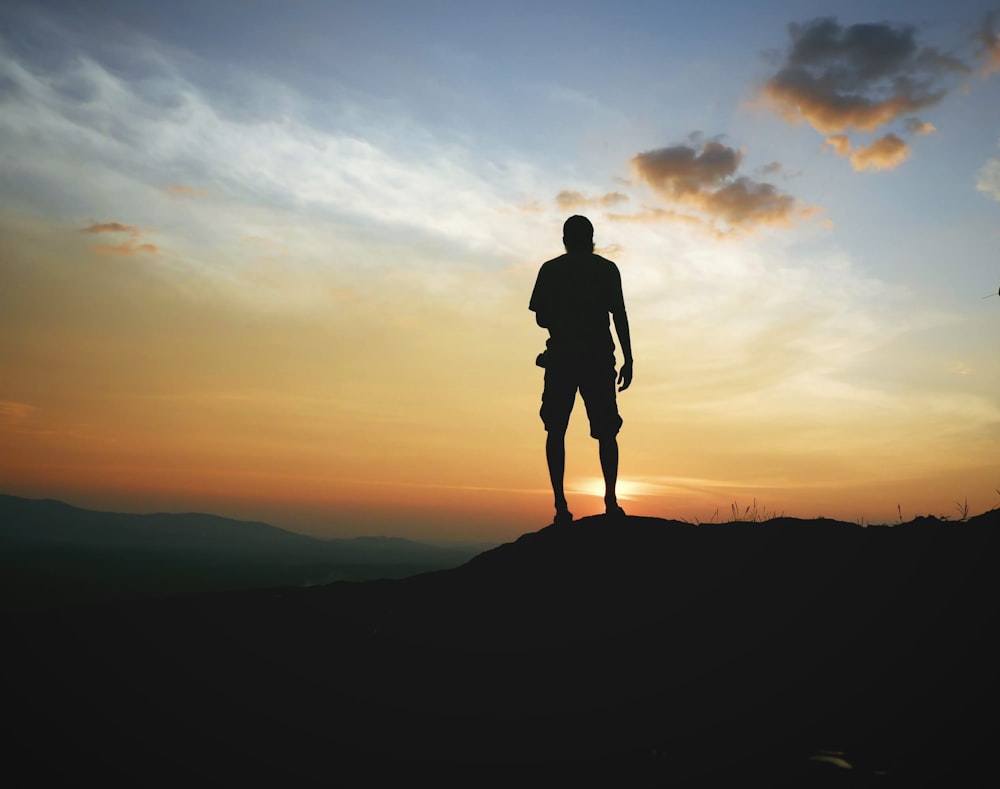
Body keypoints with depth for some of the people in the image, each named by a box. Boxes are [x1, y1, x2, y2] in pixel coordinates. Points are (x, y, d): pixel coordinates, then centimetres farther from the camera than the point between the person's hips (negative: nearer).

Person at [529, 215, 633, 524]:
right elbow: (620, 316, 1)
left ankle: (561, 505, -8)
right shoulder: (607, 269, 8)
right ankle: (611, 501, -5)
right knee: (606, 431, 5)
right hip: (598, 357, 0)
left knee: (556, 430, 2)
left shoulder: (550, 269, 9)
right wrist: (628, 360, 3)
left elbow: (541, 319, 8)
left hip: (561, 356, 0)